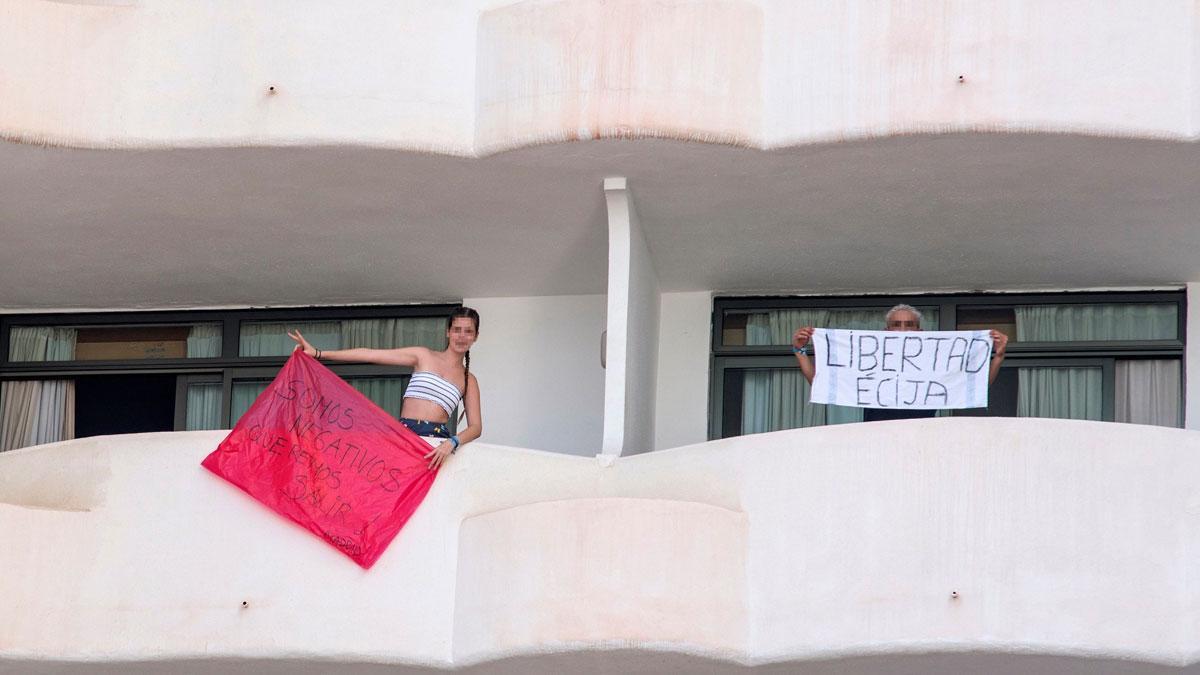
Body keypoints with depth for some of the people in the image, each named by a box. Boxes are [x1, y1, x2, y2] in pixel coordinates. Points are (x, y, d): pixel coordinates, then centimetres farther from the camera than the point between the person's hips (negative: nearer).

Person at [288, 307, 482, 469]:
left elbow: (476, 426, 4)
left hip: (438, 444, 1)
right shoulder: (423, 356, 11)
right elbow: (369, 355, 5)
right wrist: (318, 353, -1)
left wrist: (452, 443, -18)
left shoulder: (469, 381, 14)